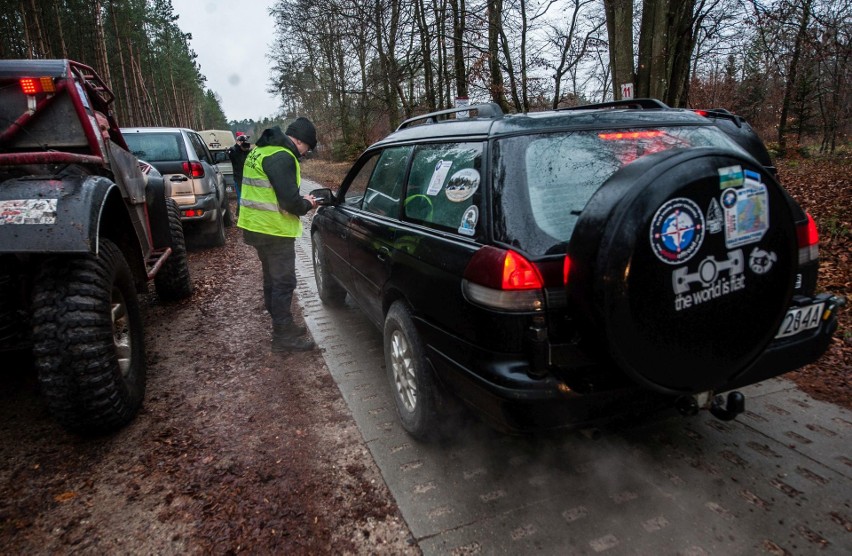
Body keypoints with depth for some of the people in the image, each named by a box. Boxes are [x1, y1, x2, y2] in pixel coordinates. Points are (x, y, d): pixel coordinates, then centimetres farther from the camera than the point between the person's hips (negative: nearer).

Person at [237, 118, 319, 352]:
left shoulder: (261, 150, 15)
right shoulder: (282, 157, -19)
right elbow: (290, 201, -24)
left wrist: (300, 200, 12)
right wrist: (307, 205, -4)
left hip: (258, 227, 10)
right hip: (274, 231, -10)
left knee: (273, 279, 19)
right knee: (284, 282, -2)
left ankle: (282, 326, 32)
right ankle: (284, 337, 5)